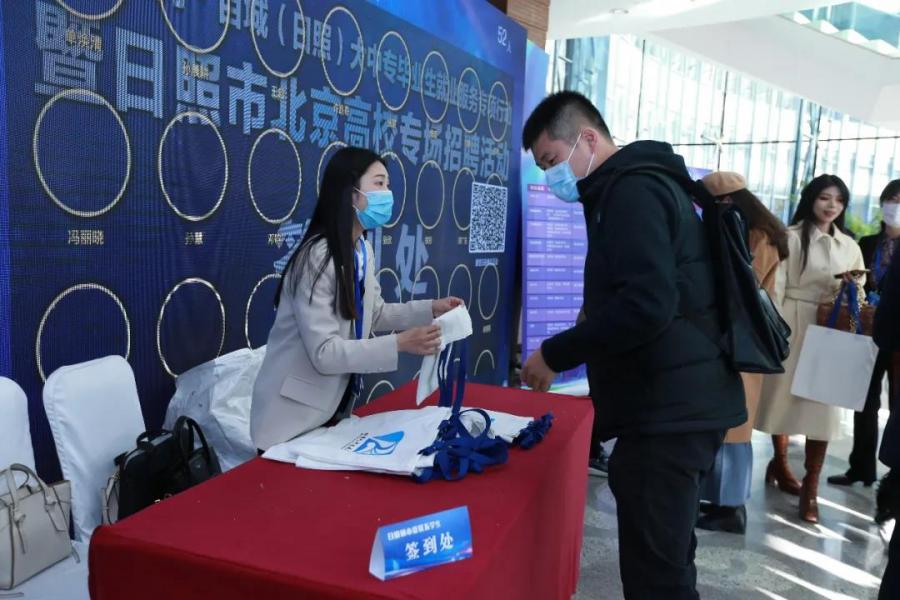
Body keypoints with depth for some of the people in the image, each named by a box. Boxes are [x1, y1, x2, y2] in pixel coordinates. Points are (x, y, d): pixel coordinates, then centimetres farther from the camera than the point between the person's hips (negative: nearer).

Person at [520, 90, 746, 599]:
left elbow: (646, 306, -25)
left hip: (667, 408, -11)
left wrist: (555, 355, -16)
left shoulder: (631, 191, -13)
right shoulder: (642, 182, 18)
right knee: (667, 559, 21)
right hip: (682, 402, 11)